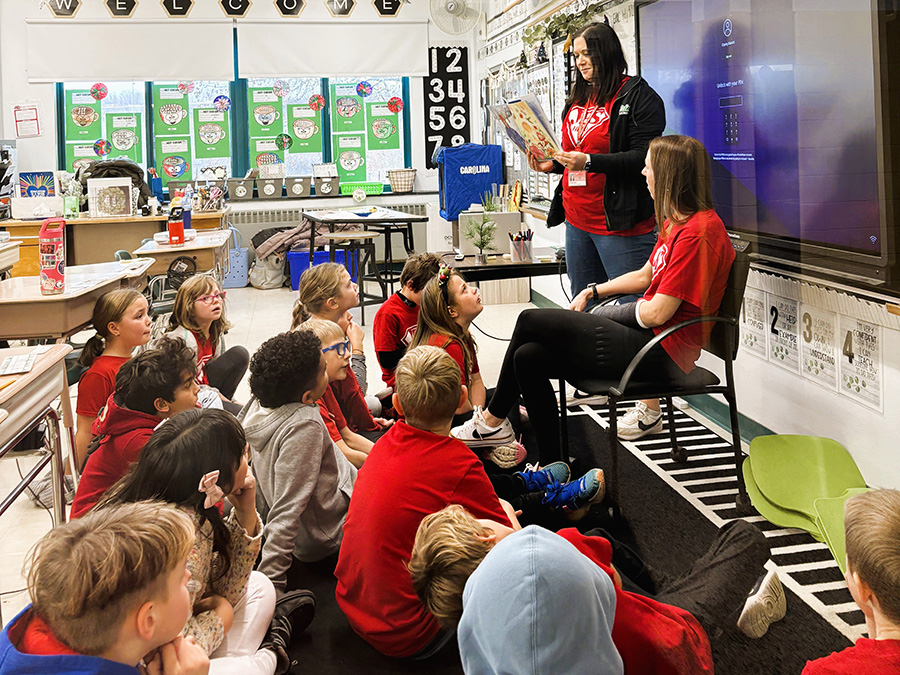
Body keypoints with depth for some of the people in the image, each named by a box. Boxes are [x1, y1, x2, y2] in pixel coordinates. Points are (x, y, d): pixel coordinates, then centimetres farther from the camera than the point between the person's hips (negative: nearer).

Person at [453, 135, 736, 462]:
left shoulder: (699, 232, -21)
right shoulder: (676, 221, 11)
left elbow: (657, 313, -22)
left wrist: (634, 309, -1)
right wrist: (594, 291, 19)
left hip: (663, 354, -10)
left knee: (531, 321, -9)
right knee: (528, 356, 0)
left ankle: (493, 420, 11)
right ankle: (552, 469, 10)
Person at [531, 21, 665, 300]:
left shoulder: (638, 96, -7)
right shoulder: (577, 100, 17)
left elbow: (644, 158, -16)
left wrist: (589, 162, -24)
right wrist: (552, 164, 7)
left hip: (620, 224, -8)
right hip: (577, 222, 8)